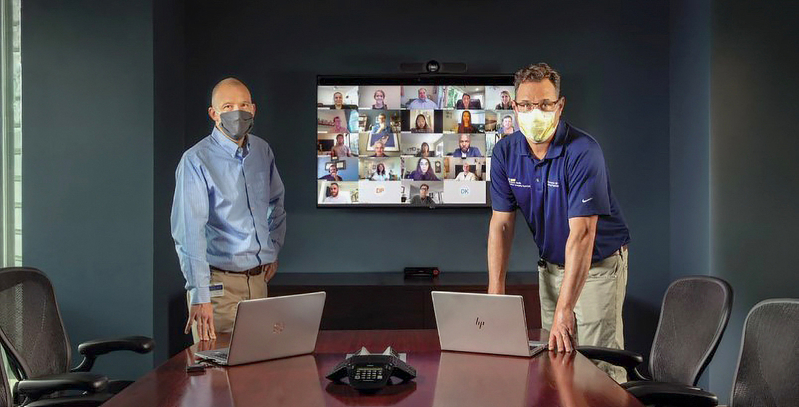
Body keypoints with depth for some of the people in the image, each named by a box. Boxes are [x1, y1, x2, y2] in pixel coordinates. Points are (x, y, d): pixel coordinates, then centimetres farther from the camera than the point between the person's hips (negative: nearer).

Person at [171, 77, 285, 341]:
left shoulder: (262, 151, 6)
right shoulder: (197, 160, -14)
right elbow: (188, 231, -21)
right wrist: (200, 295, -28)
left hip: (258, 278, 6)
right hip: (219, 281, -6)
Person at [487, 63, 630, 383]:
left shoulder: (583, 152, -25)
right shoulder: (505, 152, -8)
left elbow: (582, 233, -31)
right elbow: (501, 223, -7)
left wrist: (565, 310, -37)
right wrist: (495, 294, -15)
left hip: (599, 264, -5)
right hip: (551, 265, 5)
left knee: (599, 362, -6)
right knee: (553, 354, 8)